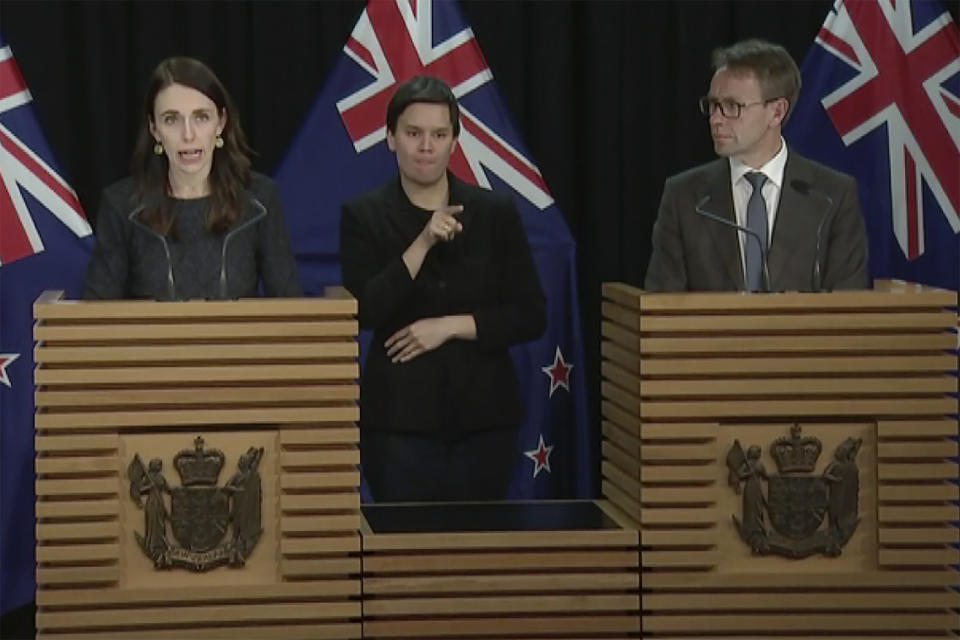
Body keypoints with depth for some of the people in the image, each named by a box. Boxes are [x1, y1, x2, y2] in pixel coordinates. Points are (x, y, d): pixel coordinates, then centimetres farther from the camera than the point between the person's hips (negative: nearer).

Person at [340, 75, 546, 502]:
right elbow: (364, 312, -9)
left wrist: (451, 326, -9)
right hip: (400, 418, -1)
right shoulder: (364, 217, 3)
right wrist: (423, 243, -16)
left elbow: (532, 316, 3)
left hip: (484, 414, 2)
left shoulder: (496, 214, 6)